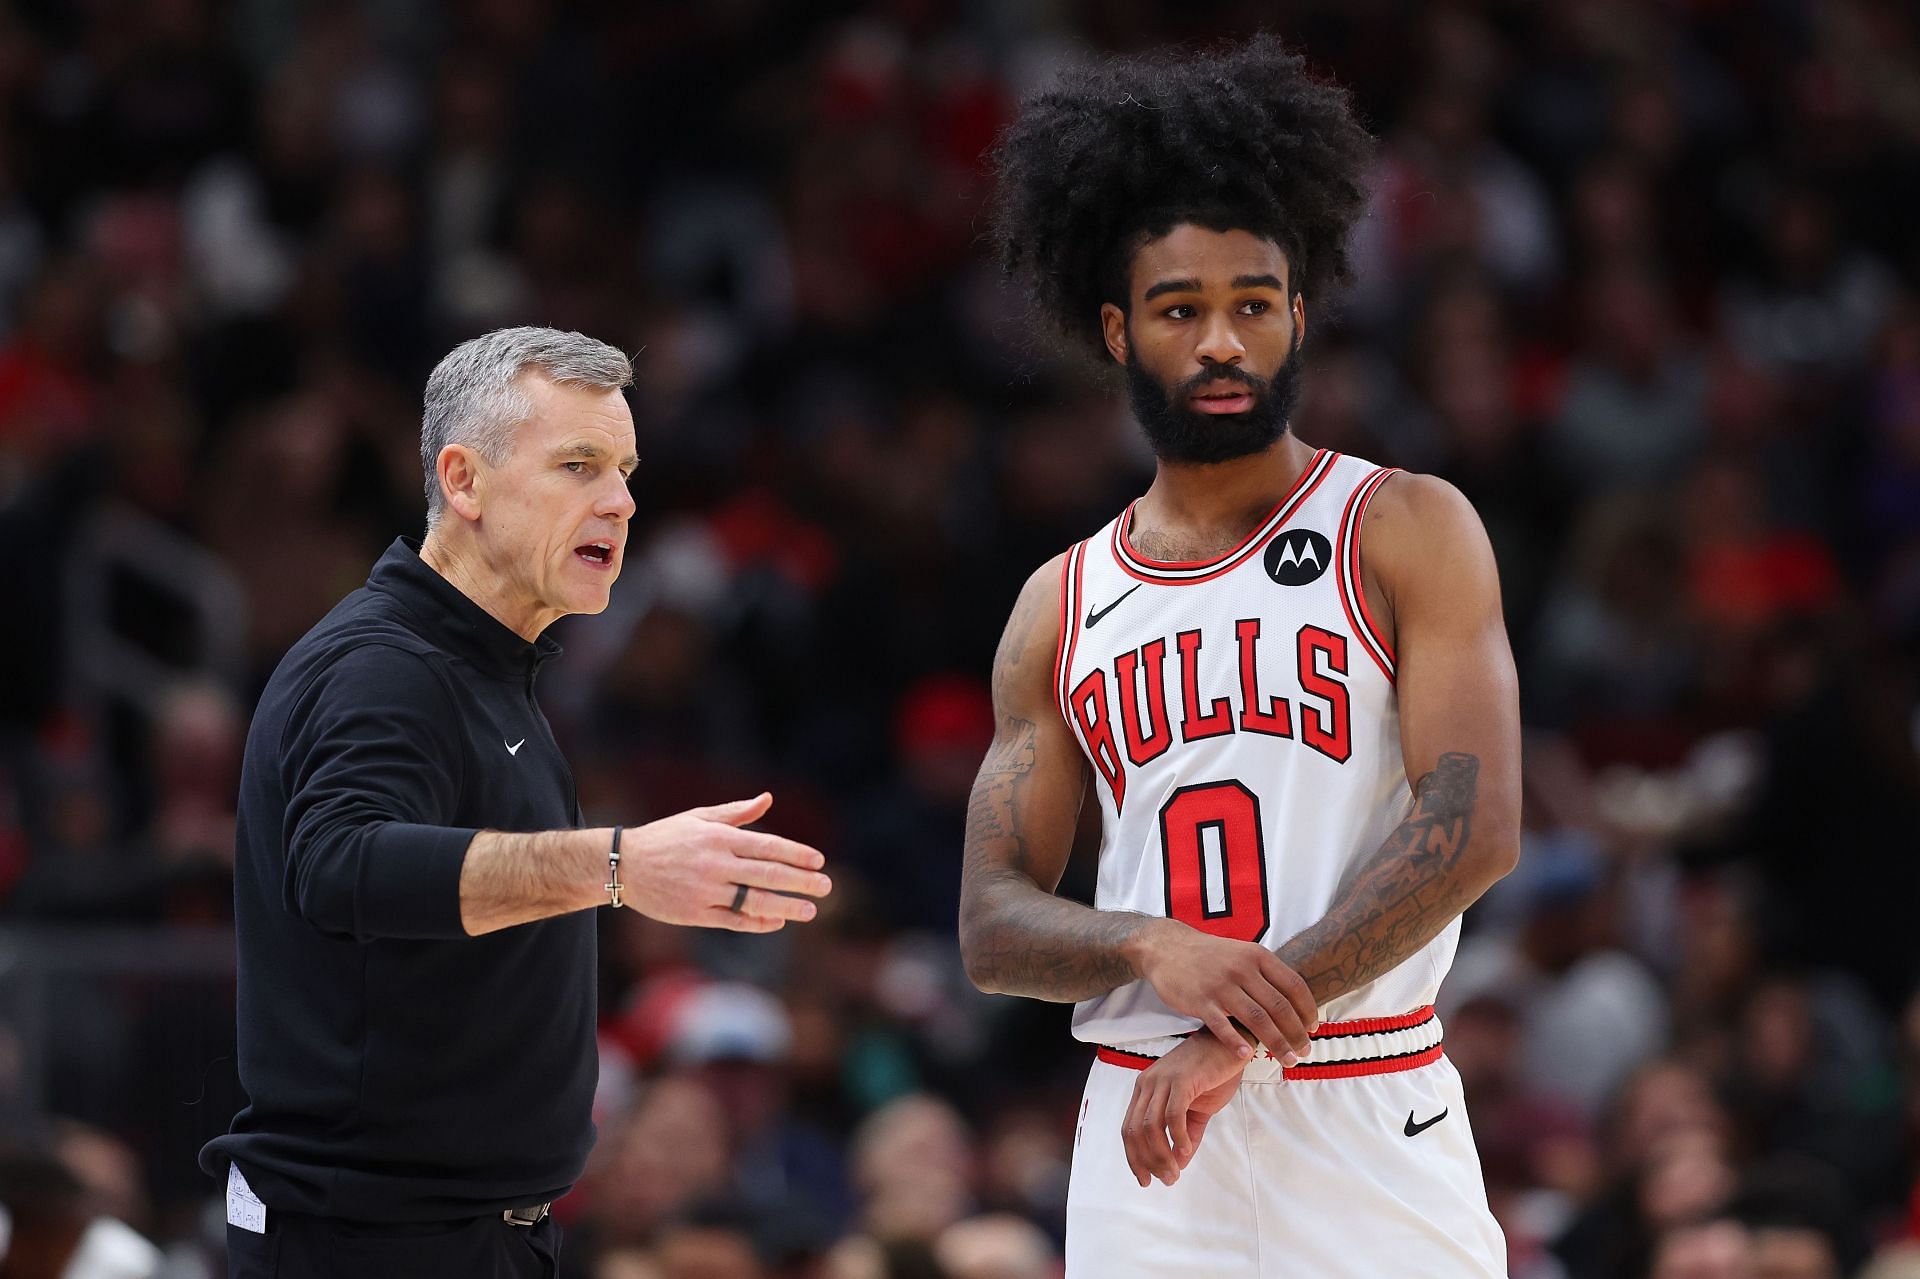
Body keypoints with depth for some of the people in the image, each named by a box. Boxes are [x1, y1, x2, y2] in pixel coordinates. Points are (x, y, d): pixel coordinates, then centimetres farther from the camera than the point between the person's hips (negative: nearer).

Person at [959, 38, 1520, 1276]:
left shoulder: (1408, 532, 1)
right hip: (1144, 1138, 3)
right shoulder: (1062, 609, 13)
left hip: (1369, 1127, -3)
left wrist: (1245, 1029, -16)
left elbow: (1472, 829, -11)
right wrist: (1156, 952, -13)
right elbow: (991, 929, 9)